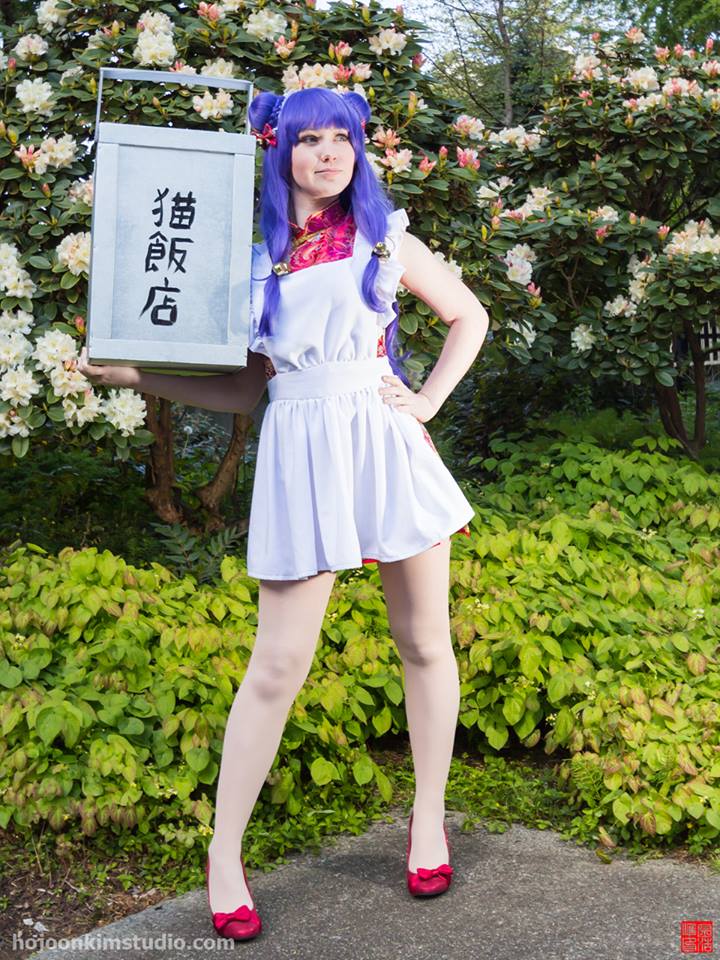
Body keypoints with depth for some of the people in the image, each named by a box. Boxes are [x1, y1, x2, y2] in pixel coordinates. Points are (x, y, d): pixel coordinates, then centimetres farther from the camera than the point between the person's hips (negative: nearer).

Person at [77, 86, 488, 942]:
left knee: (424, 642, 9)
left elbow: (468, 315, 18)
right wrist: (133, 375, 1)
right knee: (277, 667, -3)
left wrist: (429, 399, 5)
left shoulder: (385, 239, 9)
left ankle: (429, 818, 30)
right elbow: (246, 389, 9)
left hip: (384, 441, 2)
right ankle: (224, 855, 12)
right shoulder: (253, 254, 8)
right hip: (299, 451, -1)